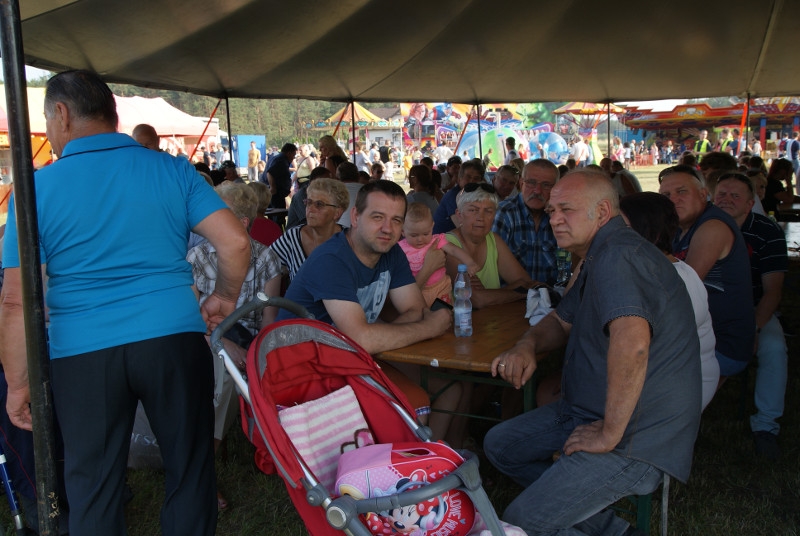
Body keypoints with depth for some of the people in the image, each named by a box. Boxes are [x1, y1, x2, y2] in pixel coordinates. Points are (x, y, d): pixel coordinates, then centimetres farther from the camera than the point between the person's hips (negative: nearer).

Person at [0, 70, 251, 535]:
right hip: (176, 339, 1)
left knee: (93, 488, 15)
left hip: (81, 355, 0)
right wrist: (226, 298, 12)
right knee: (191, 467, 16)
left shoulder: (38, 188, -2)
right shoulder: (174, 170, 2)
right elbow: (235, 241, -5)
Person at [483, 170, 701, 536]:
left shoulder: (616, 254, -23)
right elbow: (562, 321, 25)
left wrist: (609, 434, -30)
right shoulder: (599, 257, 13)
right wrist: (527, 347, 2)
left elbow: (632, 342, -40)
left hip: (636, 436, -11)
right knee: (499, 445, 13)